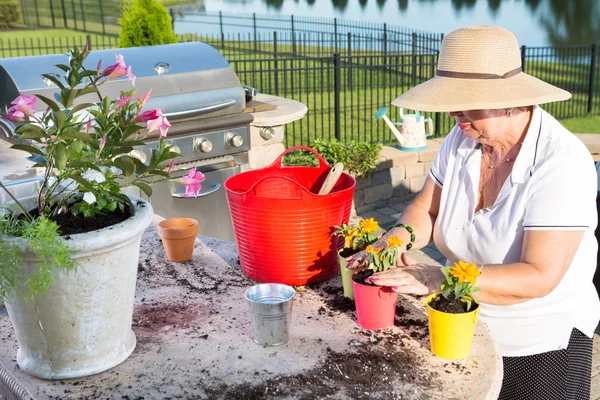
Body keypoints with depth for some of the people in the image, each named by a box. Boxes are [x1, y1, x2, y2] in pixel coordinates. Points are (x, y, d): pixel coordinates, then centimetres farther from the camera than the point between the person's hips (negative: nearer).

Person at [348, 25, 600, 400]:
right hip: (466, 324, 5)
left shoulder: (562, 162, -27)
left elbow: (539, 277, -30)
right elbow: (426, 208, 2)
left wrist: (440, 280, -37)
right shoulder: (462, 138, -9)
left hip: (542, 343, -5)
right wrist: (398, 238, -20)